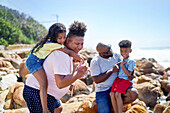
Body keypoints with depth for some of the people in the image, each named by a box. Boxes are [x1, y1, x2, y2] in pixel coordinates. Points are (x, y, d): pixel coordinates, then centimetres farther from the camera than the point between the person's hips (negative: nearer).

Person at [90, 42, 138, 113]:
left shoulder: (116, 55, -1)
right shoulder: (95, 62, -13)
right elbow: (96, 80, -17)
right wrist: (111, 71, -20)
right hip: (103, 91, -3)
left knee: (134, 93, -22)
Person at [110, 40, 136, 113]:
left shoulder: (131, 61, -3)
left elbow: (129, 74, -10)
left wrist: (122, 66, -13)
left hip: (125, 80, -6)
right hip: (118, 79, 6)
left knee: (117, 94, -26)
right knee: (112, 94, -16)